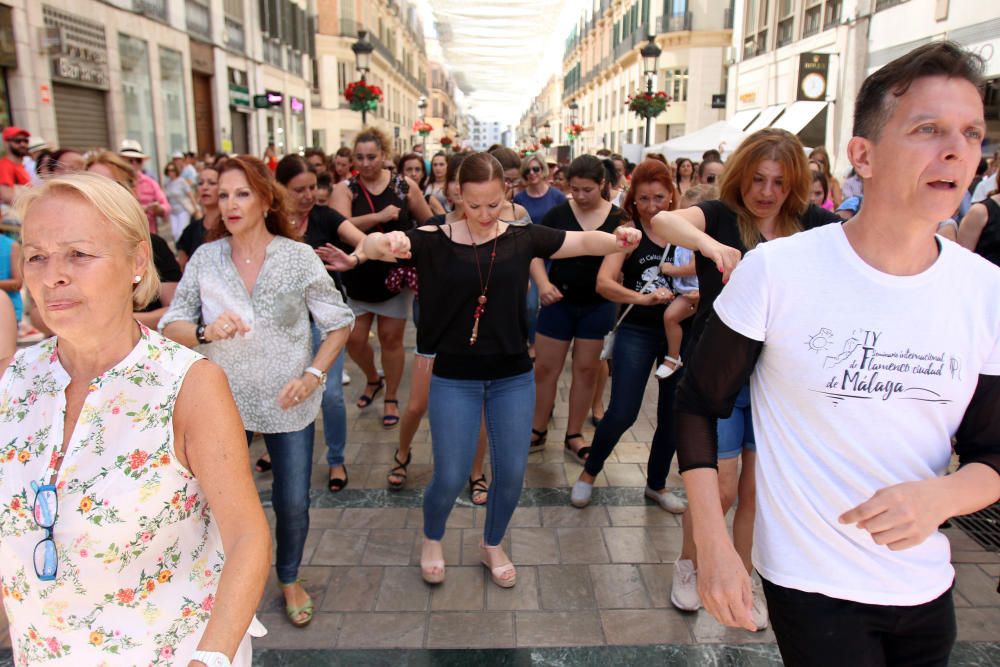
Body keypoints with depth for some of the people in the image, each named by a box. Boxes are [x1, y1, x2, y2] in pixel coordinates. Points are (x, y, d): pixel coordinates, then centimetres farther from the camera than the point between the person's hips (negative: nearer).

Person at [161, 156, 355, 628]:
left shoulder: (299, 257, -8)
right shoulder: (205, 258, -4)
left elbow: (339, 322, -2)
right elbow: (170, 328, -2)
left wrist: (313, 375, -13)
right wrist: (206, 331, -22)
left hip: (288, 404, 0)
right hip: (221, 401, 1)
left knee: (293, 504, 10)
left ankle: (289, 579, 39)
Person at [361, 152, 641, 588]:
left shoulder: (522, 238, -3)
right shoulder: (435, 241, -8)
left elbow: (583, 241, -8)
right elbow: (369, 246, -18)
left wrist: (618, 240, -29)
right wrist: (387, 242, -42)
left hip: (513, 376, 2)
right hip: (455, 377, -2)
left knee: (511, 473, 10)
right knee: (450, 477, 3)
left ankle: (492, 546, 39)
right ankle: (431, 541, 37)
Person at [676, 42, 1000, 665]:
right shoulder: (776, 270, -17)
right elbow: (698, 403, -9)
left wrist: (938, 497, -20)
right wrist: (712, 544, -13)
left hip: (928, 586, 5)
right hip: (811, 585, -5)